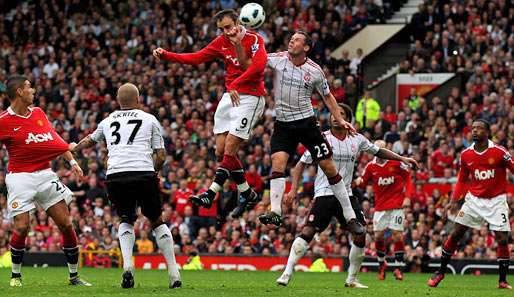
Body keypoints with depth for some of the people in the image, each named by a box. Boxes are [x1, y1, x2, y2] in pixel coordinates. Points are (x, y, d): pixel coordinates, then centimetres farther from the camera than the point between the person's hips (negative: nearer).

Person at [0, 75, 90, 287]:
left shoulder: (38, 113, 11)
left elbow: (55, 139, 16)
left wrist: (72, 161, 11)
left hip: (45, 175, 5)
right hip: (20, 178, -5)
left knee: (66, 224, 2)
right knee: (21, 228, -13)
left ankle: (74, 276, 12)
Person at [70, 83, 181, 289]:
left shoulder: (108, 121, 23)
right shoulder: (149, 120, 15)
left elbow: (89, 140, 43)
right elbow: (160, 156, 10)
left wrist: (73, 149, 62)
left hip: (115, 176, 2)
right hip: (144, 174, -2)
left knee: (126, 220, 23)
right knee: (156, 220, 16)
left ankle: (127, 264, -1)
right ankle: (173, 273, 11)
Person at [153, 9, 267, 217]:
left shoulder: (254, 40, -12)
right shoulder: (221, 42, 9)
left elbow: (259, 65, -28)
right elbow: (196, 58, 10)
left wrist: (236, 85, -34)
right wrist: (165, 55, 1)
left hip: (250, 98, -8)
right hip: (230, 97, 8)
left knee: (229, 150, -12)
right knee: (220, 151, 4)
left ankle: (210, 195, -6)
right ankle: (248, 195, 12)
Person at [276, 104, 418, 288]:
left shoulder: (357, 140, 6)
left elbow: (378, 151, 23)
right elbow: (301, 164, -1)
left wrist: (402, 159, 18)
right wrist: (293, 190, -10)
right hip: (324, 194, -4)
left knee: (360, 235, -3)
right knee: (308, 232, -16)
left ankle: (351, 279, 11)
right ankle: (287, 274, -14)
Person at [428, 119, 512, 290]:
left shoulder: (499, 152, -13)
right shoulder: (466, 155, 1)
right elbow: (462, 180, 14)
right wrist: (455, 200, 5)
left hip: (496, 200, -3)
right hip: (474, 199, 3)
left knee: (502, 239, -9)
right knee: (455, 234, 0)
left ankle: (503, 281, 3)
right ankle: (440, 272, 15)